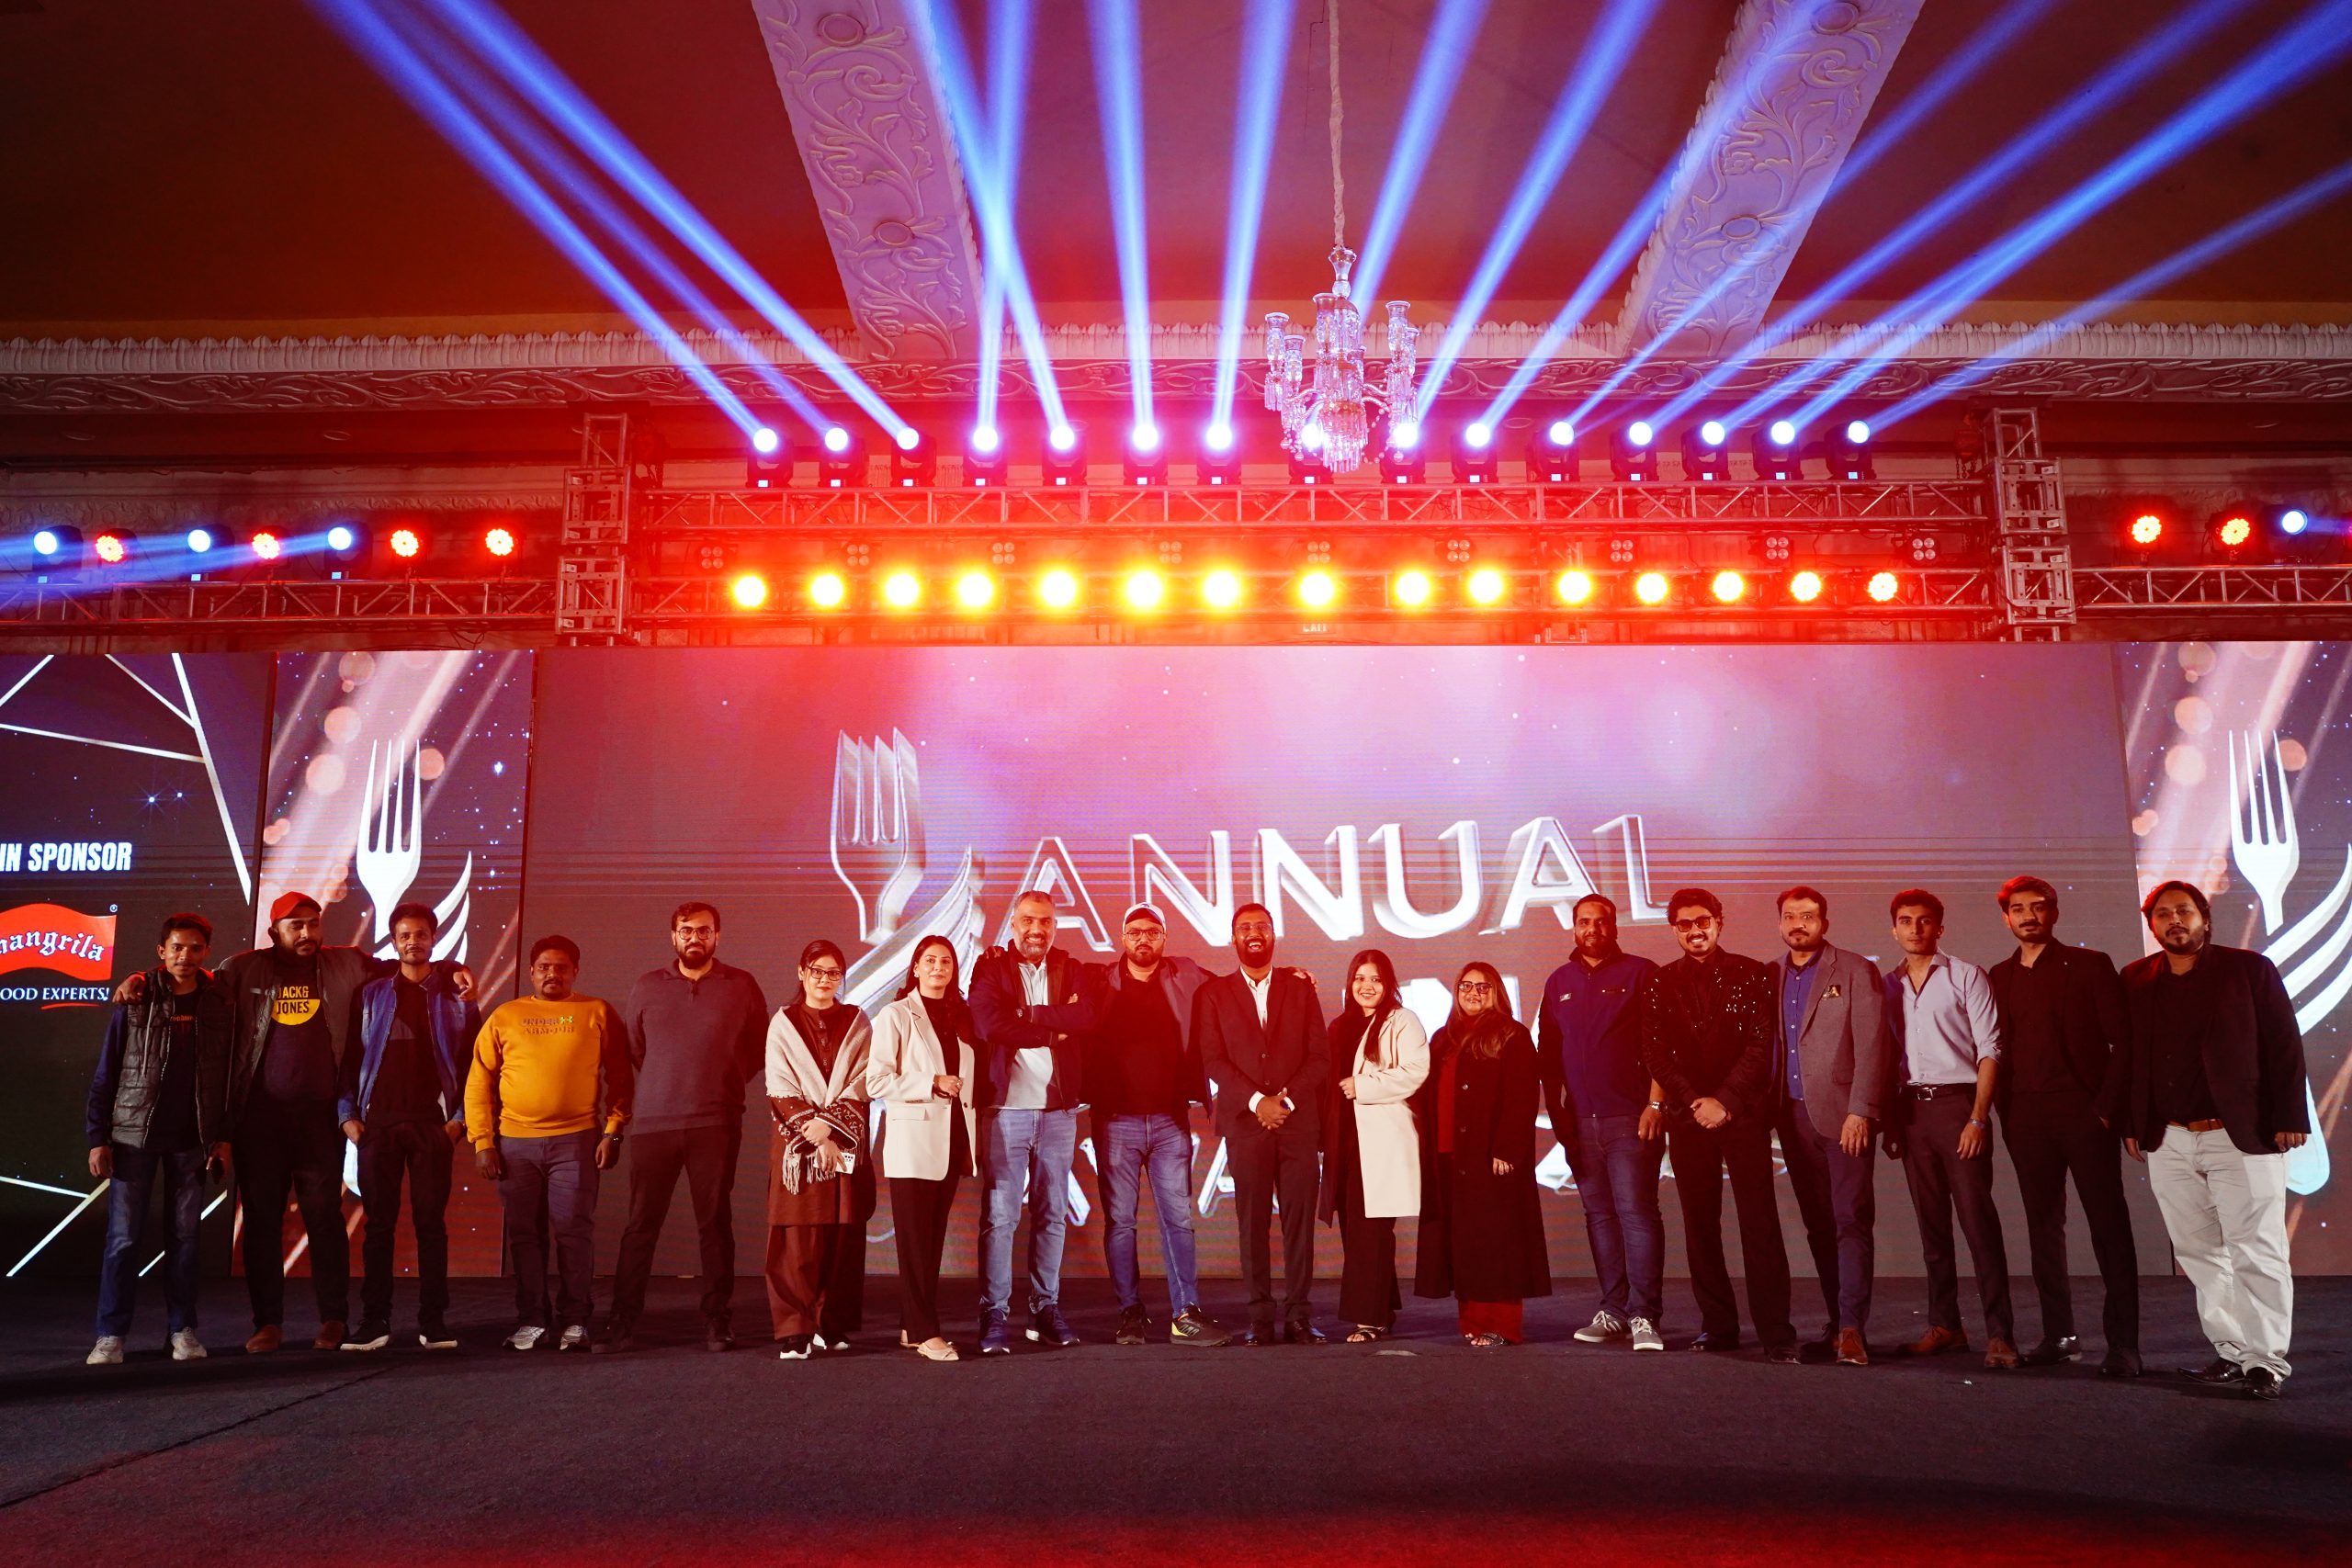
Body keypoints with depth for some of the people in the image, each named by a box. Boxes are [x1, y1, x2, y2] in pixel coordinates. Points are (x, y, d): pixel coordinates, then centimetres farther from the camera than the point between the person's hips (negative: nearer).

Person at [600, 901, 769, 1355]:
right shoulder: (647, 987, 8)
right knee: (640, 1224, 2)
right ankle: (623, 1321, 10)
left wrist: (727, 1081, 7)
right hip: (653, 1123, 1)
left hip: (716, 1124, -1)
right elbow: (630, 1047, 17)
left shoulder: (741, 986, 4)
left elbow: (760, 1045, 12)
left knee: (715, 1223, 4)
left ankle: (717, 1321, 11)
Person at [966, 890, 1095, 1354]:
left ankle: (1046, 1310, 18)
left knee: (1052, 1215, 9)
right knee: (999, 1215, -3)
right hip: (1006, 1106, -3)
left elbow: (1087, 1016, -8)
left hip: (1059, 1108, 3)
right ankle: (994, 1315, 4)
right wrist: (1057, 1028, -9)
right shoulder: (991, 968, 3)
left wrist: (1028, 1013, -13)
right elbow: (992, 1024, -14)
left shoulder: (1068, 970, 11)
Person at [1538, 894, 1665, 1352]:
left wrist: (1655, 1103, -11)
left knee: (1636, 1210, -9)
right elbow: (1548, 1054, 16)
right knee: (1599, 1215, 8)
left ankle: (1643, 1315, -6)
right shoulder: (1559, 982, 15)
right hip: (1579, 1121, 5)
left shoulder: (1640, 973, 2)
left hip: (1630, 1117, -5)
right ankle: (1613, 1310, 15)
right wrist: (1556, 1112, 8)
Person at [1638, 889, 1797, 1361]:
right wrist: (1696, 1102, -6)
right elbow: (1654, 1053, 5)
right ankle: (1718, 1324, 12)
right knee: (1700, 1224, 4)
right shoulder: (1659, 984, 9)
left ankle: (1775, 1331, -3)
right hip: (1687, 1117, 2)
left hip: (1743, 1111, -2)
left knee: (1759, 1220, -6)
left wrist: (1724, 1100, -11)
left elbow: (1761, 1045, -2)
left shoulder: (1751, 975, 3)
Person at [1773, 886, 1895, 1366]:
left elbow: (1871, 1046, -7)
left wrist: (1860, 1112, -15)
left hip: (1842, 1113, -5)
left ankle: (1852, 1329, -10)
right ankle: (1838, 1325, 13)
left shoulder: (1855, 971, -1)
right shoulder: (1772, 977, 13)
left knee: (1851, 1219, -9)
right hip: (1794, 1115, 5)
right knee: (1818, 1226, 7)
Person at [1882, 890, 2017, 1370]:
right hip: (1910, 1109, 4)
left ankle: (1999, 1334, -6)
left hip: (1957, 1101, -4)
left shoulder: (1965, 976, 1)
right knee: (1931, 1222, 8)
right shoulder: (1888, 985, 13)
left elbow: (1989, 1050, -4)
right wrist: (1890, 1122, 7)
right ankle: (1944, 1325, 14)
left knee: (1978, 1218, -8)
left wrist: (1977, 1118, -12)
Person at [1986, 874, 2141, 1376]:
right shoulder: (1999, 976, 12)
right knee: (2043, 1226, 7)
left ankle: (2123, 1343, 1)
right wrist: (2005, 1112, 4)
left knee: (2109, 1224, -2)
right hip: (2027, 1119, 4)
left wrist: (2108, 1107, -10)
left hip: (2084, 1111, -4)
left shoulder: (2090, 964, 1)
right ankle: (2059, 1335, 14)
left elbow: (2123, 1039, -3)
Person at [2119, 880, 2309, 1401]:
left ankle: (2266, 1362, 5)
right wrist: (2131, 1124, 7)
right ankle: (2232, 1353, 17)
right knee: (2200, 1255, 8)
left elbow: (2285, 1047, -2)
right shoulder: (2135, 980, 8)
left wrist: (2290, 1117, -8)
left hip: (2243, 1137, -4)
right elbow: (2128, 1057, 10)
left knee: (2257, 1254, -2)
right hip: (2168, 1143, 4)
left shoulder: (2250, 969, 0)